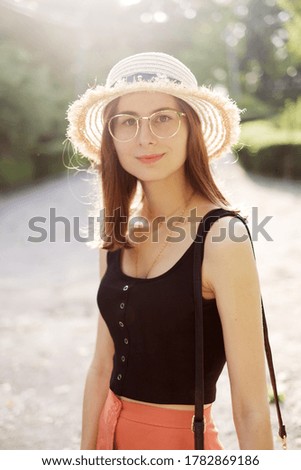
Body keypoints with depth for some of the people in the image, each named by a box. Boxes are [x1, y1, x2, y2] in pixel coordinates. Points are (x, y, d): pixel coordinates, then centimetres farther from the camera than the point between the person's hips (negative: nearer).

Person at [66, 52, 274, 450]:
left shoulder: (222, 238, -20)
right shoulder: (119, 235, -1)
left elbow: (251, 409, -20)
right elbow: (103, 367, 5)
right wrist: (87, 452, 7)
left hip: (182, 442, -5)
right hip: (113, 436, 6)